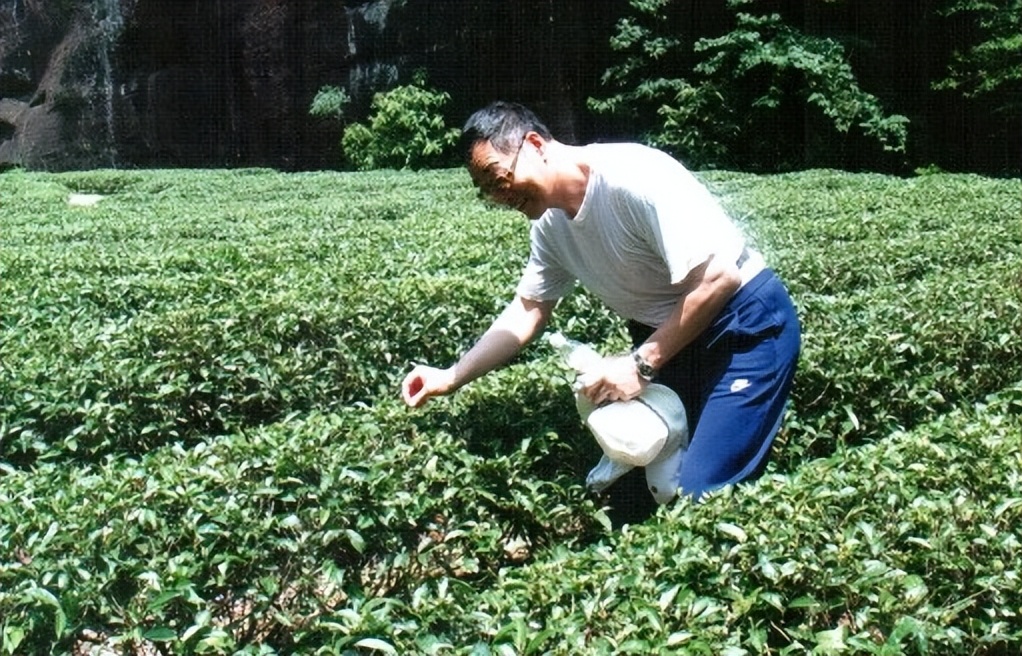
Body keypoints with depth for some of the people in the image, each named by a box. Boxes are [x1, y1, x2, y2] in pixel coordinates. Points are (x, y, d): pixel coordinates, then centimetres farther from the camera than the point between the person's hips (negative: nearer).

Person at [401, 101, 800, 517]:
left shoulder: (633, 178, -26)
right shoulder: (550, 225, 1)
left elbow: (719, 277, -27)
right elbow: (527, 311, 12)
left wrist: (641, 364, -23)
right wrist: (451, 378, 2)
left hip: (746, 325, -8)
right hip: (665, 335, 8)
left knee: (703, 496, -14)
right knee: (627, 486, 7)